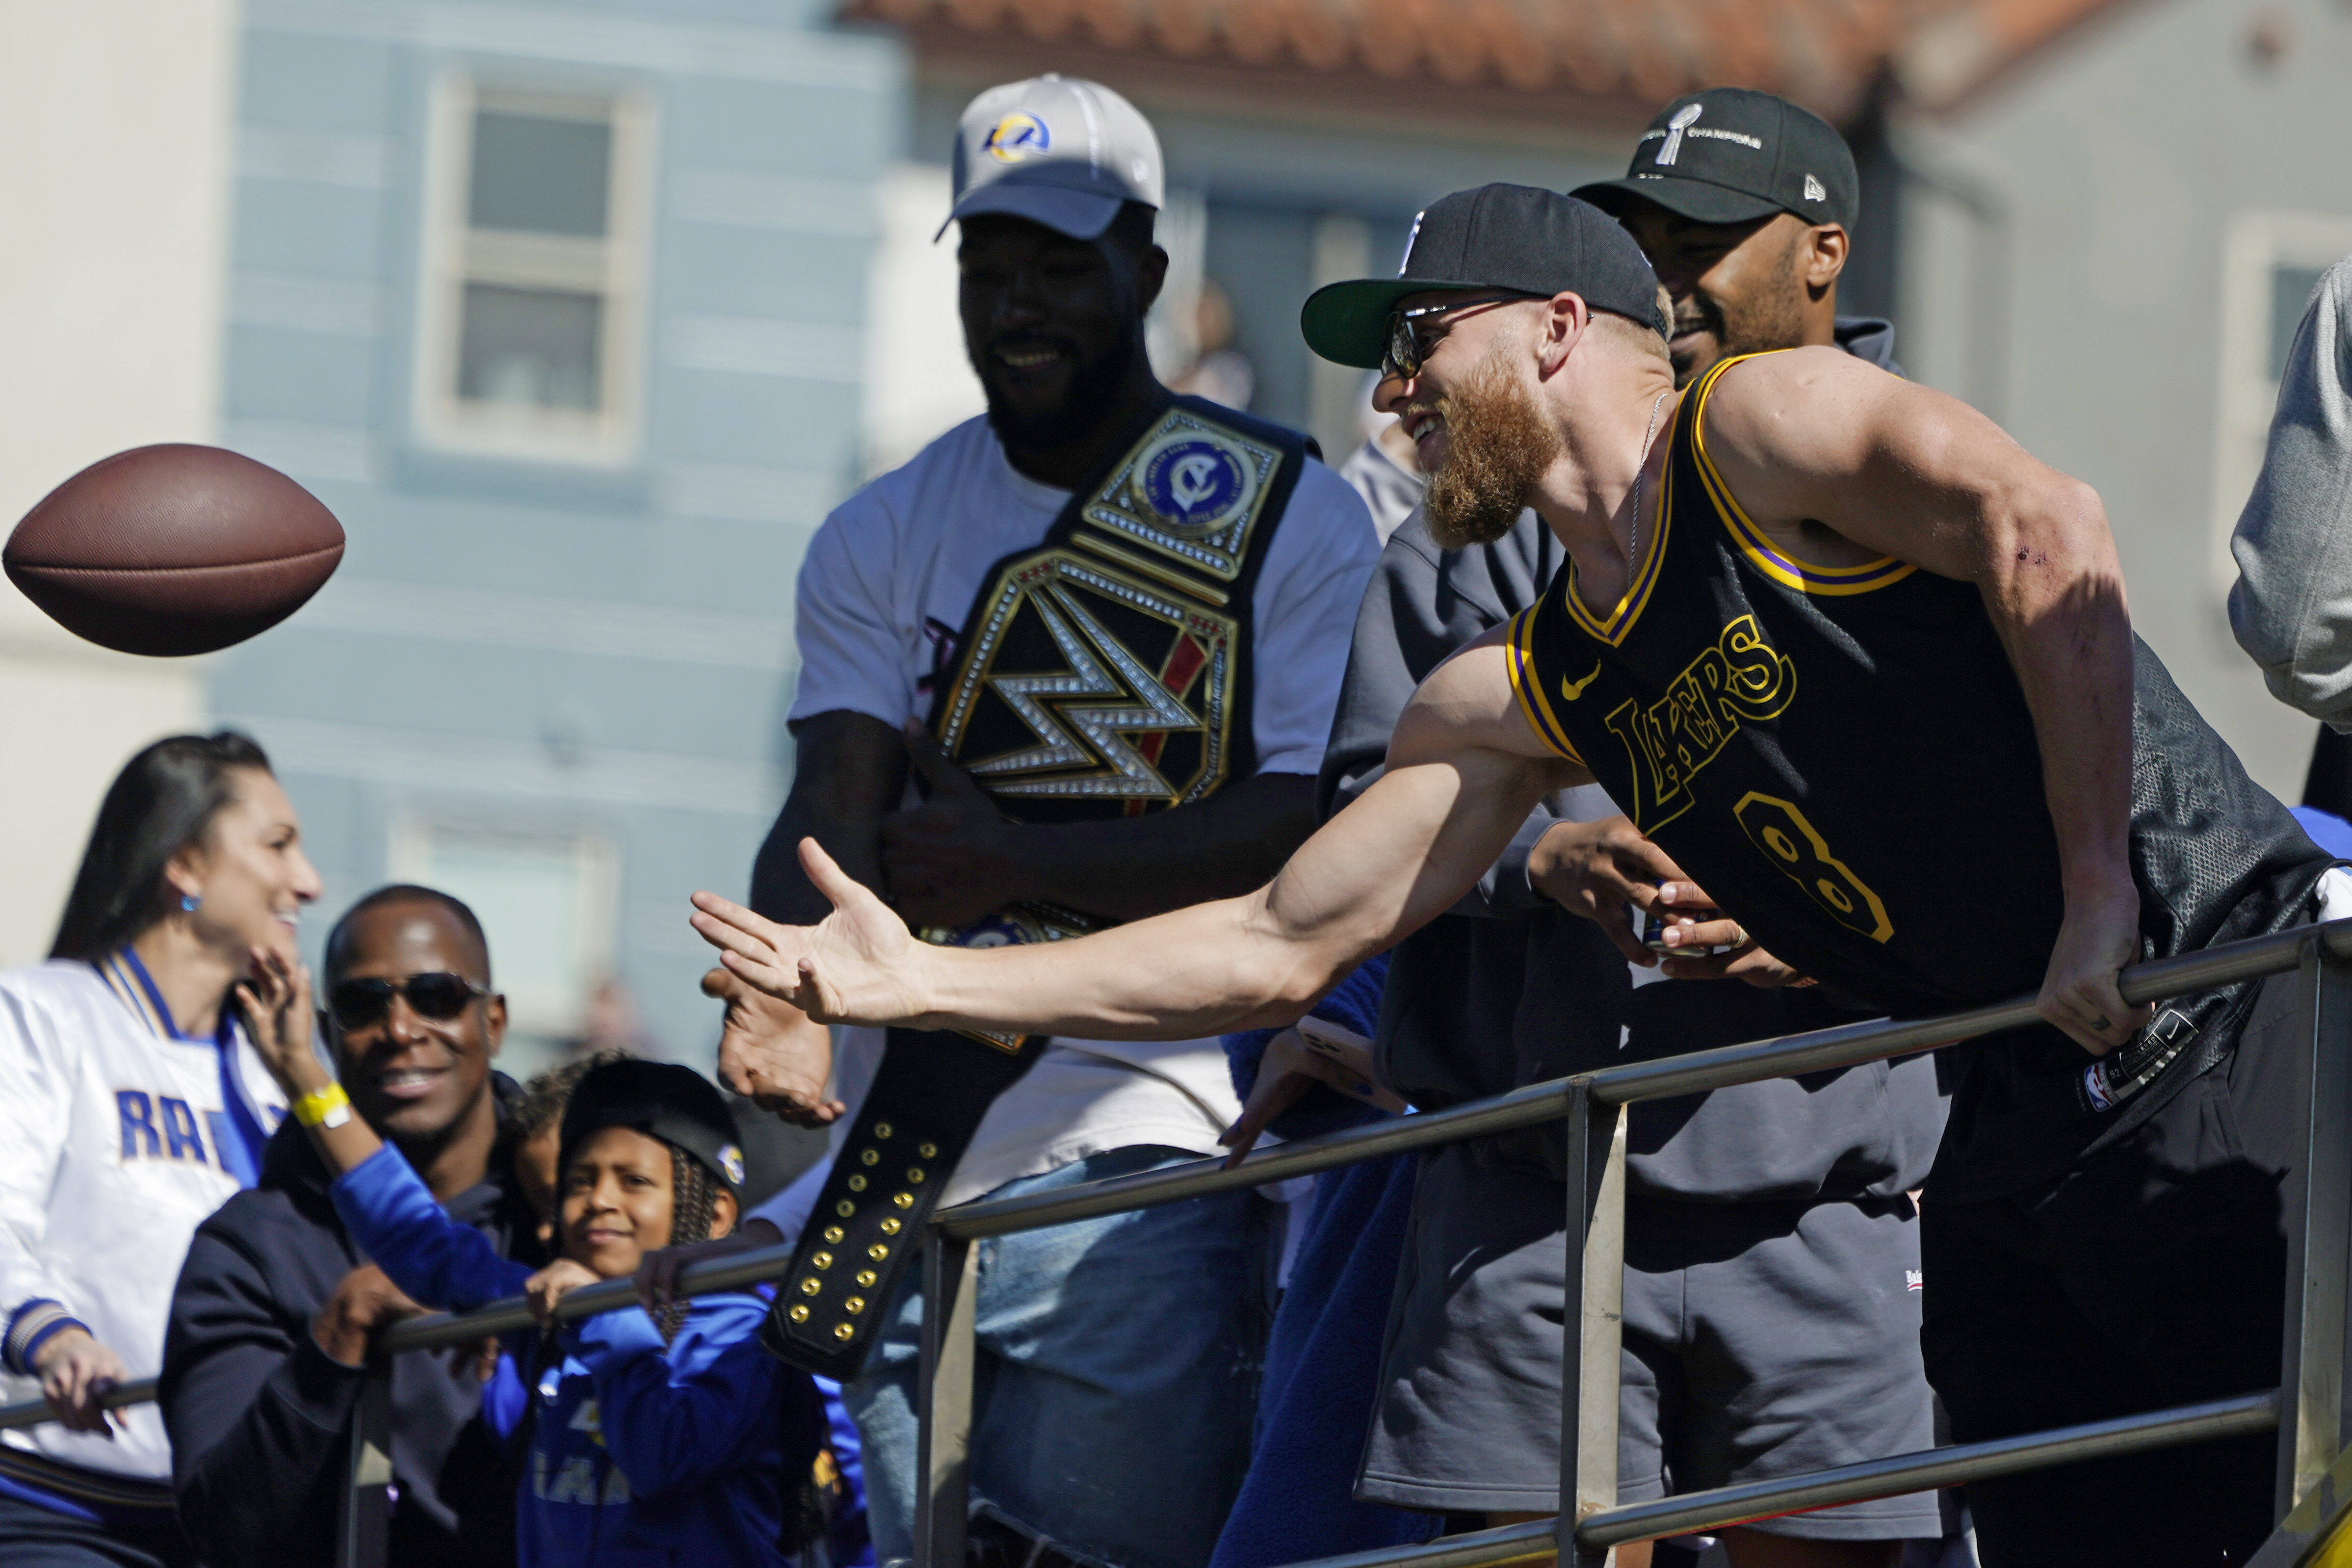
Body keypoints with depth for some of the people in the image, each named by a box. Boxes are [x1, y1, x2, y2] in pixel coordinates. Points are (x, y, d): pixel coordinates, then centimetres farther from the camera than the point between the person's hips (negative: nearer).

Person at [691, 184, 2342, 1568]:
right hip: (2020, 1119, 8)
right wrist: (924, 984, 16)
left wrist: (2096, 893, -22)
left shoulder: (1754, 427, -6)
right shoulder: (1519, 701, 17)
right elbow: (1276, 947, 20)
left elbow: (2043, 526, -22)